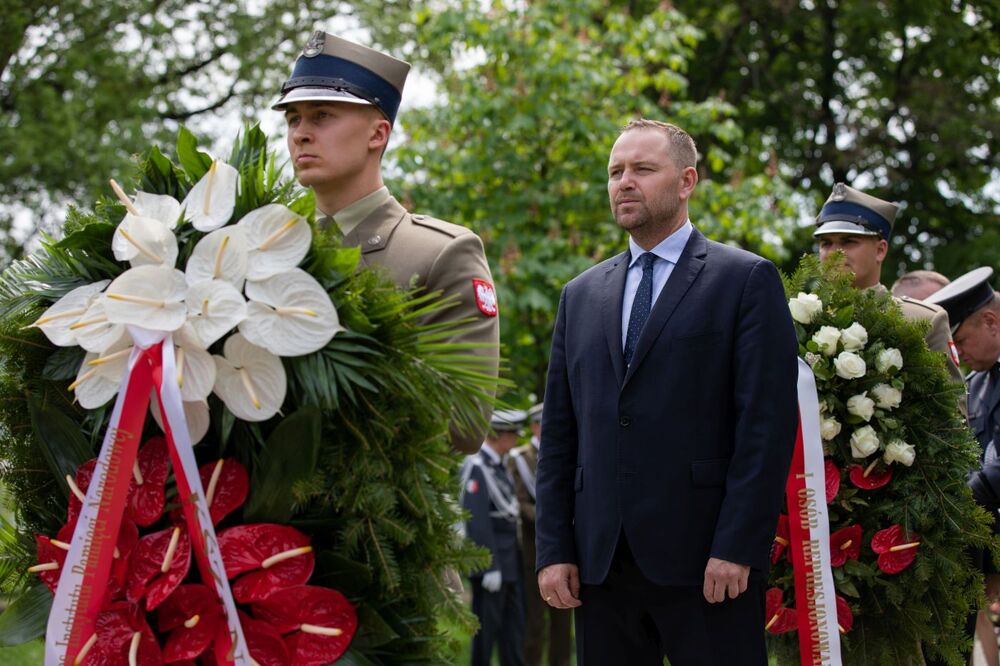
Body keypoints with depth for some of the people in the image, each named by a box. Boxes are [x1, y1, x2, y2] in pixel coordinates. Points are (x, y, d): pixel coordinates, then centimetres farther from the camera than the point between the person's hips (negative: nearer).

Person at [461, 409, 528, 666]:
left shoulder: (500, 466, 14)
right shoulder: (477, 467, -15)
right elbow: (477, 522, -20)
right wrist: (490, 567, -21)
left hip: (511, 561, 9)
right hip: (492, 560, -9)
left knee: (514, 626, 10)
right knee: (487, 625, -2)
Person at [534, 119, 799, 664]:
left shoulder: (746, 280, 1)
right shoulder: (581, 295, 16)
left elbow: (767, 424, -6)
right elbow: (558, 432, 14)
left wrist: (737, 548, -13)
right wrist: (553, 550, 5)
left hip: (705, 560, -4)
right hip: (599, 563, 5)